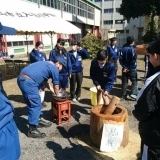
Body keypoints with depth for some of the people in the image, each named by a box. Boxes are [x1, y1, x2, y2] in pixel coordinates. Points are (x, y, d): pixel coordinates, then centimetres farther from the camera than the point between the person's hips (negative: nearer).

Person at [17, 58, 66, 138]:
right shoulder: (54, 69, 1)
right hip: (28, 81, -10)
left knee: (36, 102, 21)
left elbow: (45, 81, 37)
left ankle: (38, 120, 35)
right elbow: (56, 85, 12)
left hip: (21, 78, 10)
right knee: (35, 105, -2)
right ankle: (32, 130, 6)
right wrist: (57, 96, 29)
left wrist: (53, 91, 43)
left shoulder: (47, 64, 28)